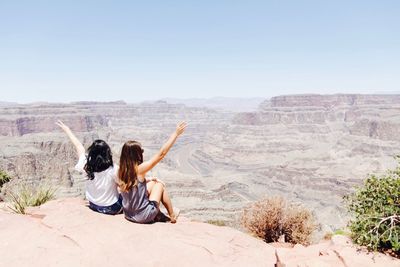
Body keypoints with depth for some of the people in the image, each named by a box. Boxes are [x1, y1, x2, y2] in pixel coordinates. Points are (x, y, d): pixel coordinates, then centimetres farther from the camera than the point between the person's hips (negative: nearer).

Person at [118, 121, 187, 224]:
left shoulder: (121, 170, -6)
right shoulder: (140, 169, -23)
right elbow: (161, 153, -20)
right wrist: (176, 133, -15)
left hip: (128, 214, 6)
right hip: (144, 216, -6)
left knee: (152, 183, 20)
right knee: (160, 185, 15)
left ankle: (156, 212, 31)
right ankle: (172, 215, 29)